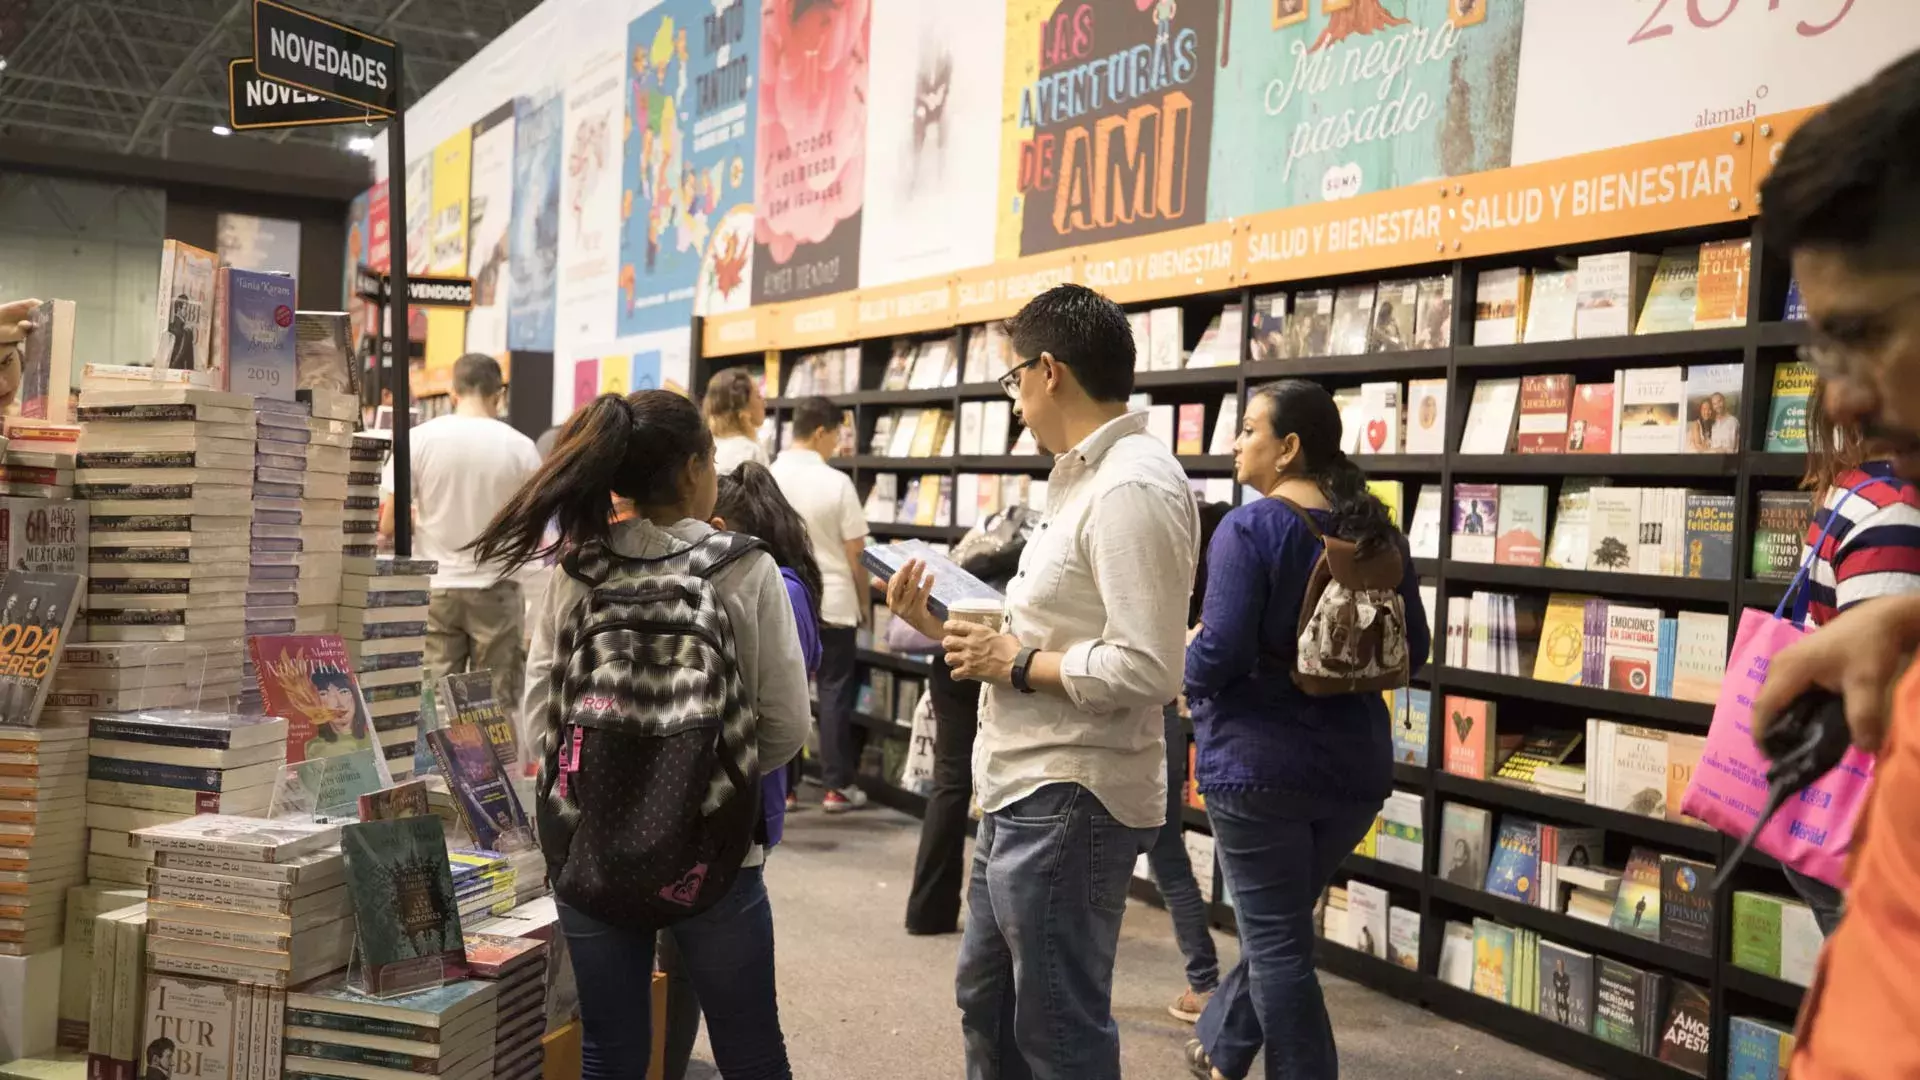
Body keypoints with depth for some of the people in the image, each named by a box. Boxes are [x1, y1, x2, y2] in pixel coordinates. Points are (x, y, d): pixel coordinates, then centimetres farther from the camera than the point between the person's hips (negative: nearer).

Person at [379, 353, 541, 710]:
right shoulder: (520, 447, -5)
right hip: (494, 589, 0)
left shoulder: (420, 439, -4)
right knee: (498, 702, 5)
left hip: (435, 590, 0)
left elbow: (388, 525, -2)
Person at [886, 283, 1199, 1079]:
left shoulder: (1133, 487, -20)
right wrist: (937, 627, 10)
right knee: (986, 1004, 22)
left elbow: (1146, 672, -28)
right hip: (1025, 796, 11)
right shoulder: (1084, 480, 14)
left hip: (1070, 803, -11)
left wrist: (1015, 665, -16)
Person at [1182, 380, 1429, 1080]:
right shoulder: (1379, 533, 4)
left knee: (1278, 942, 6)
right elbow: (1410, 650, 10)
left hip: (1259, 763, -7)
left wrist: (1182, 667, -1)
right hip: (1354, 765, 7)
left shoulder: (1249, 529, -15)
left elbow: (1220, 655, -21)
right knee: (1279, 926, 23)